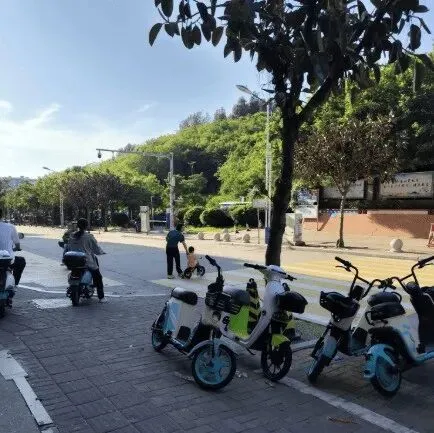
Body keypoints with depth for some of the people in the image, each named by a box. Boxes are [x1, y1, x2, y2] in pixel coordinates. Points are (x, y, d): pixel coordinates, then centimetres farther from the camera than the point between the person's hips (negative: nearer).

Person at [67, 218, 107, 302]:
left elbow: (69, 249, 10)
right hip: (88, 262, -5)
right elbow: (97, 249, -7)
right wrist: (102, 252, 13)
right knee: (98, 278, 11)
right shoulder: (89, 236, -13)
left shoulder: (72, 237, 2)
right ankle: (101, 297, 10)